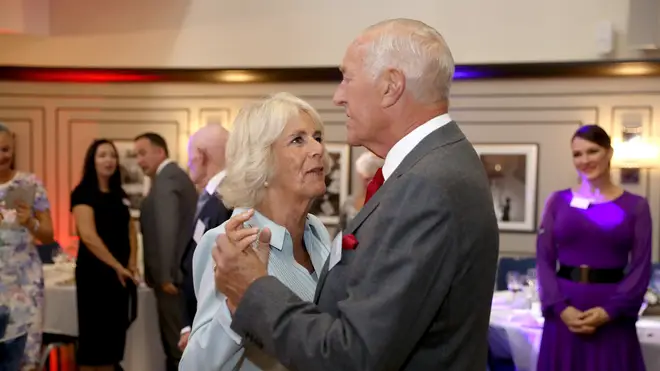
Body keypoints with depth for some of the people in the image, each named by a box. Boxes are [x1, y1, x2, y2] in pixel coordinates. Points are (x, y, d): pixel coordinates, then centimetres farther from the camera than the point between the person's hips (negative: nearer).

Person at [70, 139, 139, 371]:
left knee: (115, 333, 11)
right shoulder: (83, 193, -8)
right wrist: (117, 266, -16)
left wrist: (132, 262, -1)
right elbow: (88, 236, -17)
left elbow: (130, 229, 16)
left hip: (119, 273, 7)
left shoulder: (119, 194, 13)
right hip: (95, 272, -7)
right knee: (93, 334, 0)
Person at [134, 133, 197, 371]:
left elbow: (167, 229, -23)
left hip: (173, 275, -10)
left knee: (177, 345, -3)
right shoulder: (177, 175, 17)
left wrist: (165, 275, -20)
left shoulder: (165, 179, -14)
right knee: (180, 342, 16)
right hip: (184, 271, 10)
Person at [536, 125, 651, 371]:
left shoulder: (635, 206, 3)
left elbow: (641, 268, -1)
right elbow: (544, 260, 2)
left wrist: (609, 311, -12)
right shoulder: (558, 201, 6)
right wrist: (560, 307, -11)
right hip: (564, 312, 1)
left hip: (612, 316, -1)